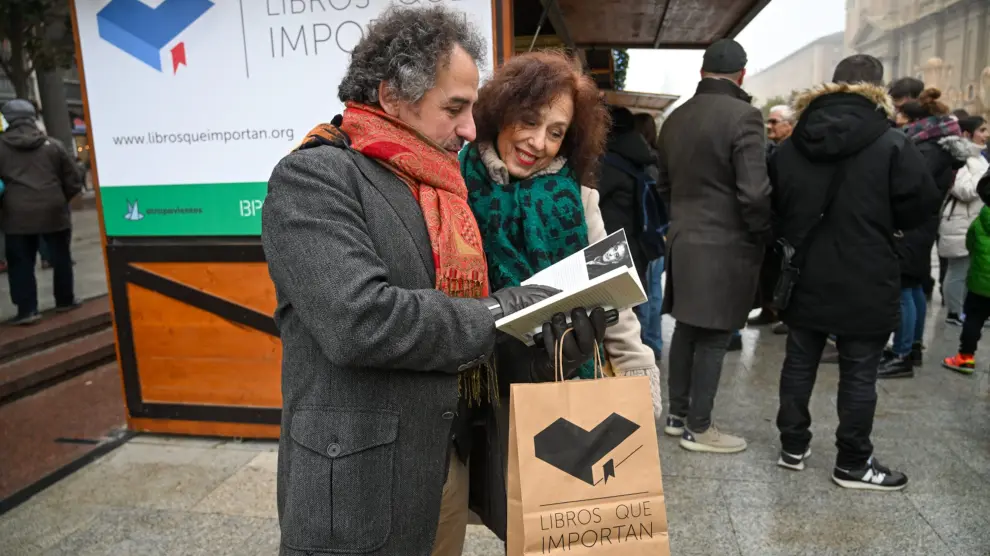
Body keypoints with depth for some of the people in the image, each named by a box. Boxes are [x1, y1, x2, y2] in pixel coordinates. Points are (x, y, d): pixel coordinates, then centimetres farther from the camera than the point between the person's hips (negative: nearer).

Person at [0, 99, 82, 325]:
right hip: (53, 211, 1)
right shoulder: (52, 145, 4)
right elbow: (73, 182, 5)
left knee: (21, 263, 6)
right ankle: (65, 300, 25)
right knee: (60, 258, 15)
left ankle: (27, 309, 2)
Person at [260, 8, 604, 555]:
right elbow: (361, 320, -29)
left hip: (449, 462, 7)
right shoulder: (313, 178, -16)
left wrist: (545, 320, -6)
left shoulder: (439, 185, 11)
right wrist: (501, 314, -18)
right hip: (359, 482, -7)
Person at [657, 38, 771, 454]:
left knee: (687, 329, 16)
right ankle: (698, 428, 11)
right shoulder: (742, 116, -14)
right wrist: (764, 238, -4)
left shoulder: (675, 119, 8)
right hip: (725, 244, -7)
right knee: (713, 337, 2)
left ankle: (677, 414, 26)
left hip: (683, 240, 7)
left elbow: (665, 184, 16)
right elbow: (754, 193, -19)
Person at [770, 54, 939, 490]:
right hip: (864, 282, -4)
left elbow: (775, 208, 11)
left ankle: (793, 447, 24)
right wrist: (878, 222, 10)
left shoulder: (792, 145, 4)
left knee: (799, 363, 14)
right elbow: (920, 207, -7)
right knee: (858, 374, 6)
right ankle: (852, 464, 16)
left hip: (805, 277, 4)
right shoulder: (892, 145, -10)